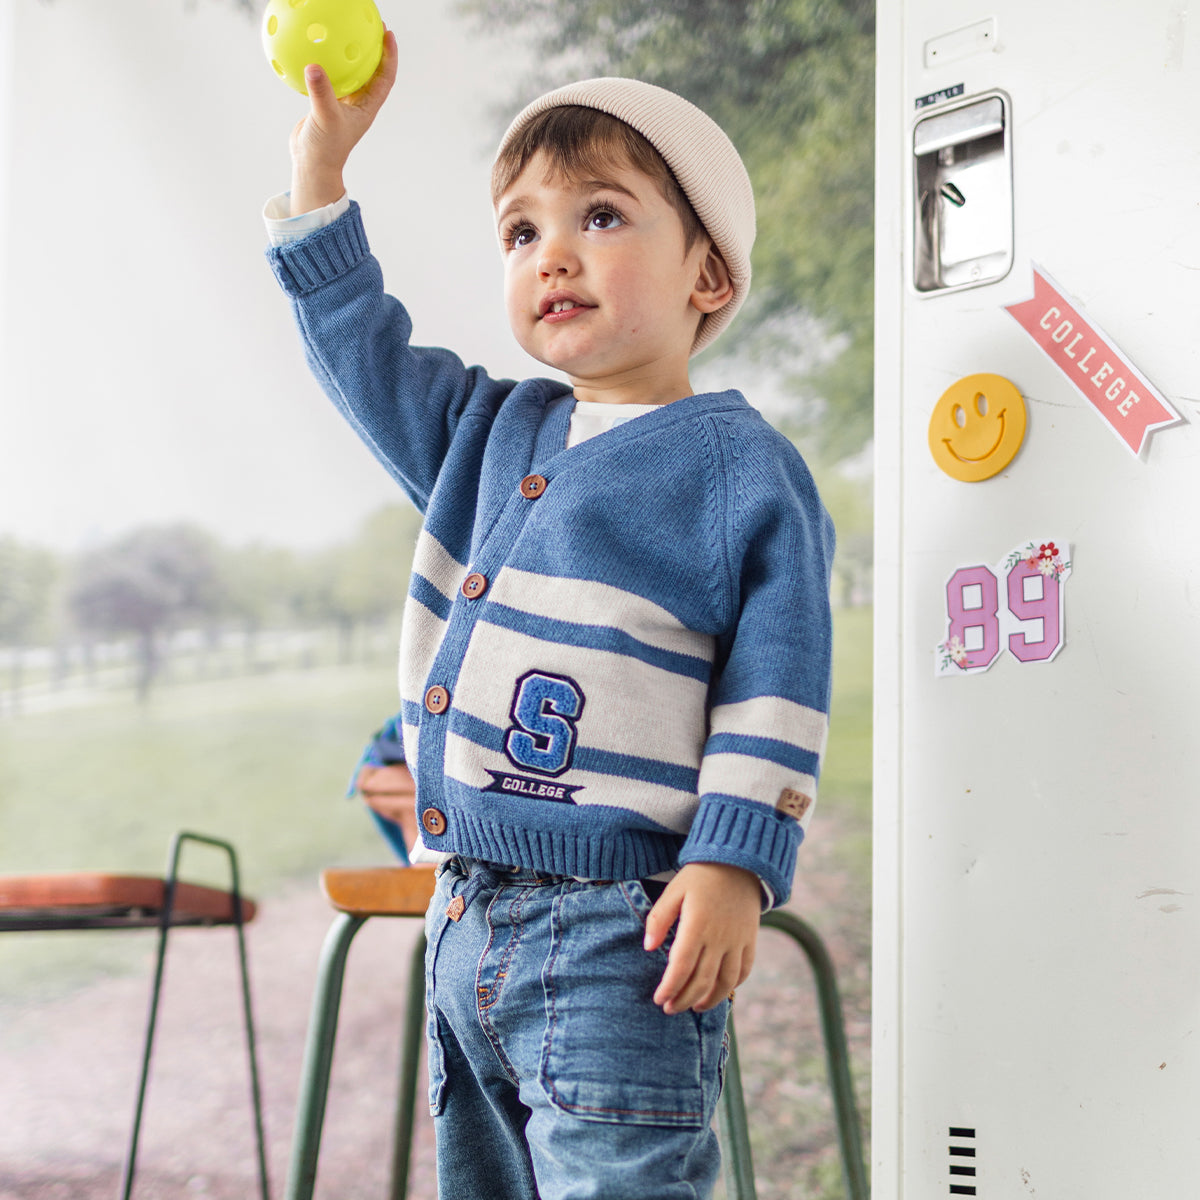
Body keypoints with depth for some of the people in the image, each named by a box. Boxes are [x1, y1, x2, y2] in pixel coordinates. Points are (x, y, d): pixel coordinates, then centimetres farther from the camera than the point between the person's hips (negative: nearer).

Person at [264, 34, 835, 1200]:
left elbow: (776, 687, -9)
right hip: (468, 922, 8)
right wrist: (321, 153, 17)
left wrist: (735, 864, -16)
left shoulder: (741, 466, -5)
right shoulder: (491, 434, 15)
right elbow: (360, 350, 24)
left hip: (615, 929, -8)